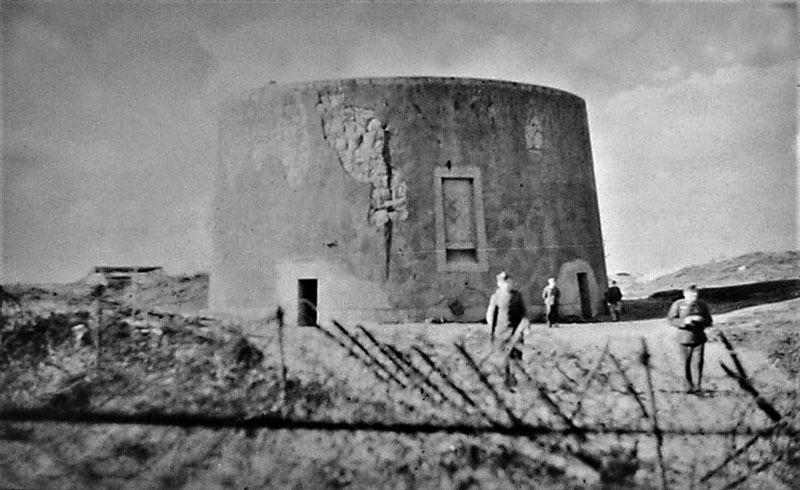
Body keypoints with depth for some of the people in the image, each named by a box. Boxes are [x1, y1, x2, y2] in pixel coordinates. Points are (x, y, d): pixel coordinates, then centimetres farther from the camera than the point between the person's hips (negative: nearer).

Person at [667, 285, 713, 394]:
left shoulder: (702, 305, -3)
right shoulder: (678, 304, -7)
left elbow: (709, 321, 3)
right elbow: (670, 319, -7)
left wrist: (700, 320, -20)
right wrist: (683, 321, -24)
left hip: (699, 339, 1)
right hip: (684, 339, 0)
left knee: (699, 361, -5)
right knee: (686, 362, 7)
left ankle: (698, 385, 11)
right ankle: (689, 384, 24)